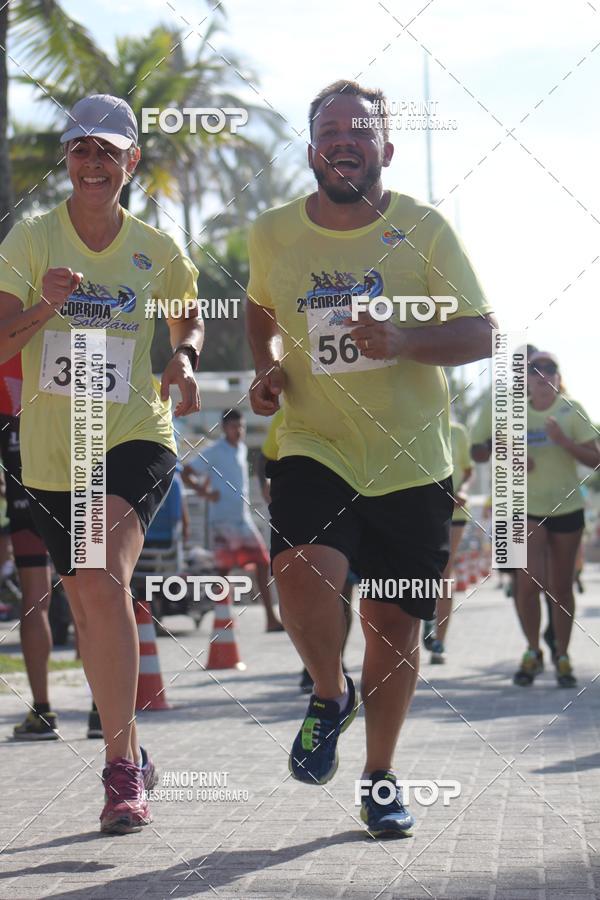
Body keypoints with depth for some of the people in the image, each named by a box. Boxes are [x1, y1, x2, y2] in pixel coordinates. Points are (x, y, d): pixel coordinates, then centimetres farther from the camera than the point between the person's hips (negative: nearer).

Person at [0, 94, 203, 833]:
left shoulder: (156, 251, 2)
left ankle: (121, 768, -21)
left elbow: (190, 320, 20)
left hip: (136, 439, -2)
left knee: (104, 581, -26)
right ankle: (129, 755, 33)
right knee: (88, 607, 12)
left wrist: (184, 357, -3)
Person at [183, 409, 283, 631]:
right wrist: (204, 492, -21)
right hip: (222, 519, -7)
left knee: (263, 563, -1)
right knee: (223, 569, -4)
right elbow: (187, 474, -7)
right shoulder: (213, 453, -6)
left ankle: (271, 619, 0)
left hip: (244, 519, 7)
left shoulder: (242, 449, 14)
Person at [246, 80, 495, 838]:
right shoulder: (273, 234, 2)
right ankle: (330, 697, 3)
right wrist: (267, 367, 4)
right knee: (302, 570, -28)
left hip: (412, 462, 0)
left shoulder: (423, 229, -4)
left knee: (394, 625, 4)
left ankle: (380, 779, 25)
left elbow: (481, 334, -5)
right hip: (315, 451, 0)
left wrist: (402, 341, -23)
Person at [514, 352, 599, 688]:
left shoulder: (571, 411, -2)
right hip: (529, 509, 1)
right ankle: (533, 653, 6)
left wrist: (564, 441, -21)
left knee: (562, 587, 5)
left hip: (567, 508, -1)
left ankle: (562, 657, 17)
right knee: (528, 584, -12)